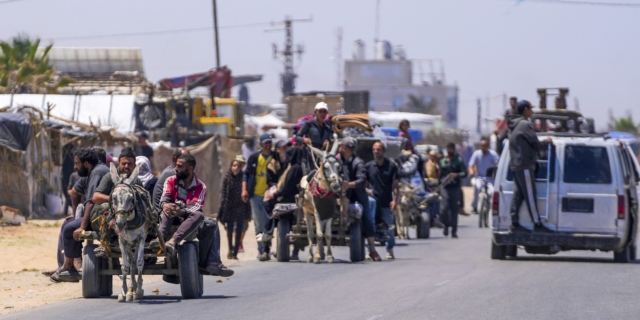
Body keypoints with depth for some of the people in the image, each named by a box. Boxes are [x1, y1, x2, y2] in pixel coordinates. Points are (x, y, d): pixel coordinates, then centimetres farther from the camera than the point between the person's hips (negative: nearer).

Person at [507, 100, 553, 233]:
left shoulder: (514, 125, 17)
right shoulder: (525, 124, -13)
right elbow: (536, 144, -11)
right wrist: (547, 142, 7)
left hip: (515, 165, 9)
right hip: (525, 165, -9)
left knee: (518, 196, 8)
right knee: (530, 196, -7)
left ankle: (515, 223, 5)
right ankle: (537, 224, -5)